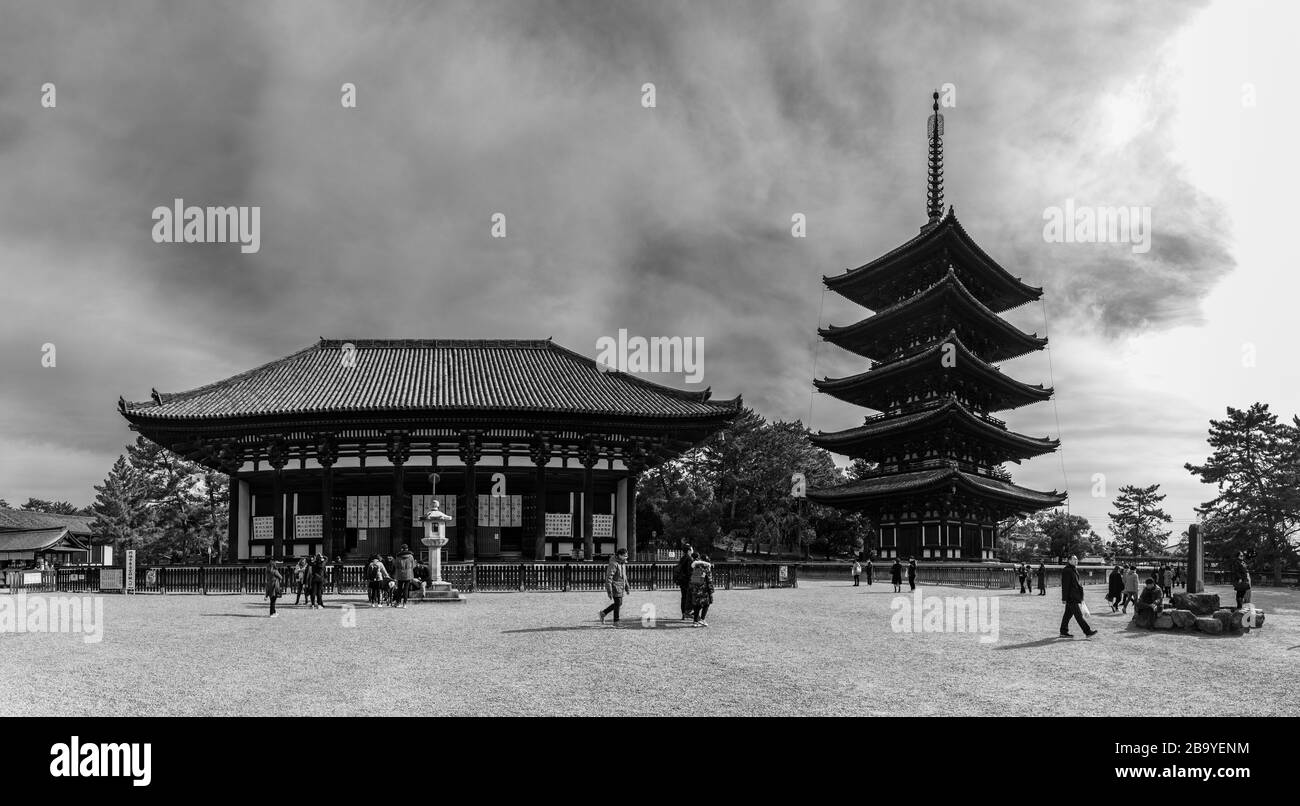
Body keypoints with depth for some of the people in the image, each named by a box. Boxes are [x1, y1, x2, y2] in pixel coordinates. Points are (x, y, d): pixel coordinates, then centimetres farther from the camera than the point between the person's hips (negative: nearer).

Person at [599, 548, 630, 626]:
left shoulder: (623, 563, 9)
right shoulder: (613, 564, -20)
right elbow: (608, 578, -21)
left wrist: (627, 587, 21)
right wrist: (609, 591, -23)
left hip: (620, 587, 9)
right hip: (615, 586, -9)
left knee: (619, 604, 14)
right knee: (618, 603, -3)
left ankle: (603, 613, 26)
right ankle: (616, 622, 8)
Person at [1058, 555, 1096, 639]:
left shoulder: (1074, 570, 17)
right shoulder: (1066, 571, -14)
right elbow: (1065, 585, -17)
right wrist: (1064, 598, -19)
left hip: (1075, 597, 10)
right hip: (1071, 597, -10)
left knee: (1068, 614, 13)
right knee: (1078, 615, -7)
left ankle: (1063, 632, 18)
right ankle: (1087, 631, -7)